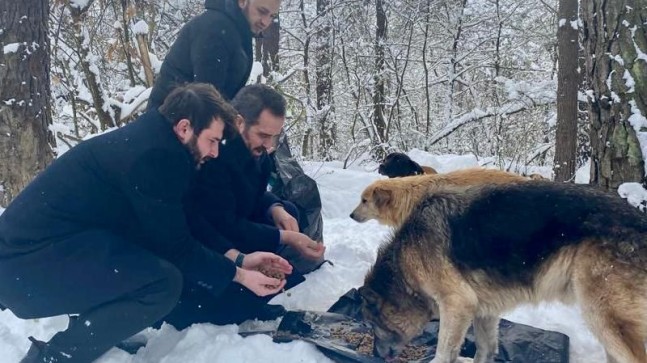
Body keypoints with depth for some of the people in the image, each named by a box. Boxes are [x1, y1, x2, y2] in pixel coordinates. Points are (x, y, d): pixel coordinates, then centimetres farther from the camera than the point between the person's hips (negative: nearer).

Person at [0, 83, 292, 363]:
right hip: (30, 264, -10)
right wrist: (238, 275, -4)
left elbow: (172, 236, 12)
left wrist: (238, 260, 10)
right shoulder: (154, 154, -20)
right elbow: (175, 245, -14)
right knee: (164, 281, -23)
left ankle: (95, 332, 17)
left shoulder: (147, 141, 10)